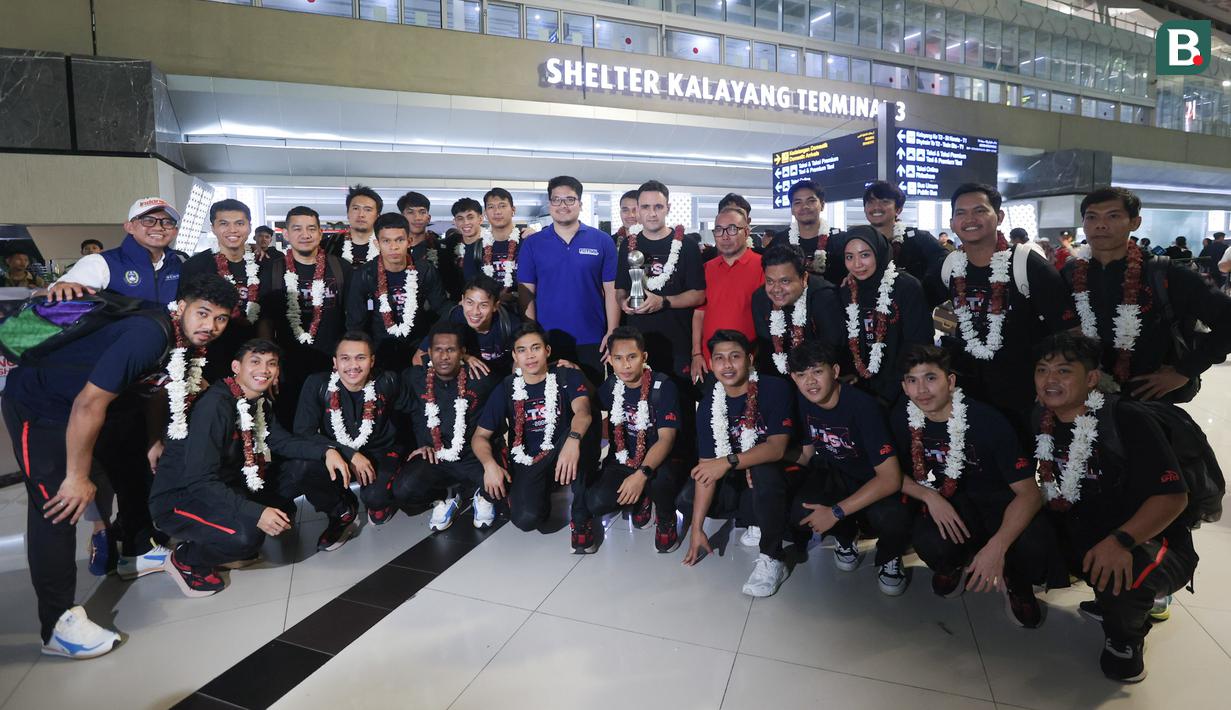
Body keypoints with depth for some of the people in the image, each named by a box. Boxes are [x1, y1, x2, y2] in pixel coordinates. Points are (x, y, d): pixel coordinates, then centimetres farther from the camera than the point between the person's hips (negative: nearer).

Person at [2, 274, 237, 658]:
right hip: (38, 405, -9)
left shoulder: (184, 339, -5)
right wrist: (77, 477, -23)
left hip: (103, 400, 10)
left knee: (135, 468, 17)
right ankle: (58, 624, -5)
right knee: (58, 507, -13)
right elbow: (89, 403, -32)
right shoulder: (148, 335, -34)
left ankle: (137, 553, 38)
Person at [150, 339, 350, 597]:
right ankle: (185, 559, 1)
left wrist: (326, 451, -8)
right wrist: (256, 513, -37)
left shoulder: (258, 401, 0)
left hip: (221, 486, 9)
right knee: (247, 535, -31)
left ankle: (232, 547, 10)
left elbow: (280, 440, 8)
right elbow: (199, 481, -31)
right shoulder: (215, 406, -27)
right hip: (178, 498, -9)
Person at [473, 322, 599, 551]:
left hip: (563, 457, 0)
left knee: (585, 428, -33)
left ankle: (582, 516, -20)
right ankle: (542, 494, 11)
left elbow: (582, 411, -25)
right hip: (527, 464, 1)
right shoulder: (506, 389, 2)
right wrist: (490, 464, -19)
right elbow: (480, 436, 3)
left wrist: (573, 440, -48)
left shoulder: (568, 377, -4)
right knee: (526, 518, -29)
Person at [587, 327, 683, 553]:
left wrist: (642, 474, -35)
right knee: (595, 504, -24)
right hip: (621, 462, 4)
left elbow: (666, 438, -21)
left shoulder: (663, 386, -13)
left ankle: (666, 518, -2)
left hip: (657, 462, -4)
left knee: (660, 479, -40)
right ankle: (642, 498, 10)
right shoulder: (611, 386, 1)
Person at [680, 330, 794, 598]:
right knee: (687, 501, -12)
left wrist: (729, 462, -39)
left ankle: (772, 560, -21)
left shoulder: (774, 389, -18)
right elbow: (707, 466, -13)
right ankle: (758, 521, 6)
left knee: (765, 473, -37)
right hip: (736, 479, 5)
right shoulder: (709, 403, -8)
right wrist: (697, 528, -18)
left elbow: (777, 448, -26)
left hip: (774, 475, -5)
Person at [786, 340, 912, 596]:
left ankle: (889, 558, 4)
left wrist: (836, 512, -30)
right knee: (799, 512, -27)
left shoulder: (862, 405, -29)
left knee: (893, 519, -36)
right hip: (835, 475, 4)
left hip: (876, 484, -4)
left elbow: (890, 478, -29)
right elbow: (807, 452, 3)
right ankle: (846, 536, 10)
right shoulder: (803, 401, -11)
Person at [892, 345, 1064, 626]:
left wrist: (997, 546, -37)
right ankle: (954, 563, 8)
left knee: (1033, 545, -34)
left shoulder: (987, 421, -22)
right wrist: (929, 496, -21)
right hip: (946, 504, 2)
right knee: (929, 543, -33)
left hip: (997, 502, -1)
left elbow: (1030, 492, -22)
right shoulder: (903, 419, -11)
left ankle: (1018, 586, 5)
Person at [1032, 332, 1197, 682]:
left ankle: (1126, 637, 2)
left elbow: (1172, 495, -23)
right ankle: (1108, 597, 15)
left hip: (1147, 543, -7)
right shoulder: (1042, 423, -1)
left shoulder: (1126, 419, -19)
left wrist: (1120, 541, -35)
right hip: (1083, 541, 7)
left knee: (1119, 579, -36)